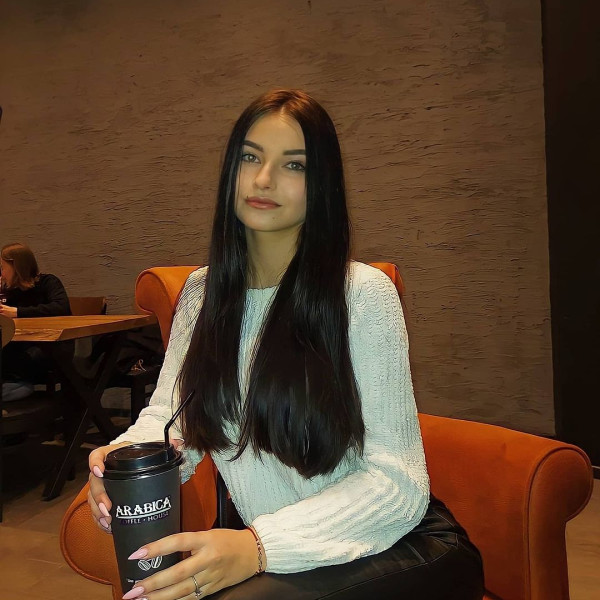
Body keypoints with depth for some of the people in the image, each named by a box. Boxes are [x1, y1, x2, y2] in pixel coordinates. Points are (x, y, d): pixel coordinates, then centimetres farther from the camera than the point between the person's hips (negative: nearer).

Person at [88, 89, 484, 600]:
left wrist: (259, 547, -31)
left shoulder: (364, 294, -16)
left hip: (392, 551, -4)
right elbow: (171, 412, 2)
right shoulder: (202, 292, 2)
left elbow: (398, 482, -18)